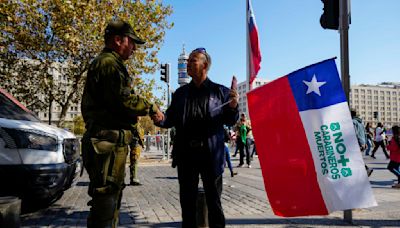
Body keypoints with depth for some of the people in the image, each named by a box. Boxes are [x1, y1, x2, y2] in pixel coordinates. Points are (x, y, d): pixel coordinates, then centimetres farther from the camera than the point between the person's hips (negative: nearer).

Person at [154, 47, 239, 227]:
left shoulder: (220, 91, 3)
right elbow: (171, 119, 8)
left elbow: (230, 121, 3)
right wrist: (161, 118, -13)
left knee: (213, 201, 9)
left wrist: (233, 107, -17)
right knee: (187, 201, 13)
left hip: (211, 154, -3)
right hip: (186, 153, 3)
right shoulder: (180, 93, 14)